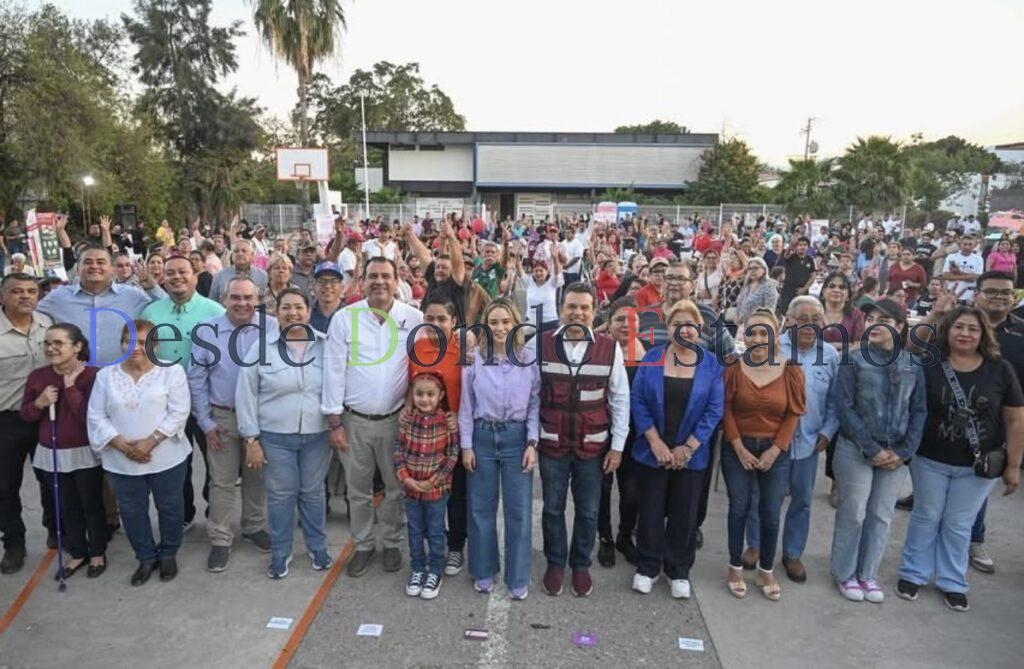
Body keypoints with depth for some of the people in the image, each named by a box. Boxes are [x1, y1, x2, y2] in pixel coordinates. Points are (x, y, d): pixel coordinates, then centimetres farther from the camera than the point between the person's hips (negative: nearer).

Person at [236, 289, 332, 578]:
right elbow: (246, 395, -3)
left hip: (318, 435, 1)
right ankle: (280, 552, 29)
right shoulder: (261, 346, -6)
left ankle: (318, 547, 33)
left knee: (313, 492, 15)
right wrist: (251, 439, -4)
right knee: (280, 495, 11)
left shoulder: (326, 345, -3)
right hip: (275, 437, -1)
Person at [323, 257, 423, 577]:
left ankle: (392, 543, 34)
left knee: (396, 487, 13)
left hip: (396, 419, 0)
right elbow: (334, 371, -3)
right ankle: (363, 545, 34)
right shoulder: (344, 318, -4)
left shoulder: (414, 318, -3)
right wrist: (334, 422, -5)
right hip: (354, 420, 0)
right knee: (358, 490, 14)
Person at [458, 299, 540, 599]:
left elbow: (535, 404, 1)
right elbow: (466, 405, 1)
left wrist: (532, 443, -5)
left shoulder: (529, 358, -3)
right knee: (481, 507, 12)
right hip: (482, 435, 1)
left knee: (519, 510, 5)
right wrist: (466, 445, 0)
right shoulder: (474, 358, -4)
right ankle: (483, 571, 29)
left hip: (517, 437, 0)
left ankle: (518, 577, 21)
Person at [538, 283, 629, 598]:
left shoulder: (609, 349, -5)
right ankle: (555, 563, 35)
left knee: (588, 510, 13)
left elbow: (620, 399, 0)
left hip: (593, 444, 0)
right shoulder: (541, 344, -5)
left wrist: (617, 445, 0)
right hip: (552, 443, 0)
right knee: (553, 508, 14)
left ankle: (581, 564, 35)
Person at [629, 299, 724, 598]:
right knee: (651, 510, 10)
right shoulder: (652, 358, -3)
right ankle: (647, 567, 28)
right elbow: (637, 400, -5)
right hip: (653, 451, 0)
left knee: (685, 514, 11)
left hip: (691, 454, 0)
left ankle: (679, 571, 30)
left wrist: (688, 448, -10)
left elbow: (714, 410, -5)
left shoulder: (711, 365, -3)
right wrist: (655, 441, -12)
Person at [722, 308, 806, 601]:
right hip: (738, 448, 0)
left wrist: (775, 450, -7)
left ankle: (766, 570, 27)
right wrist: (739, 447, -9)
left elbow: (794, 413, -3)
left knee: (771, 514, 8)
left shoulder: (790, 369, -7)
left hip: (775, 450, 1)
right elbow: (726, 410, -5)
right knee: (739, 509, 9)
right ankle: (736, 567, 26)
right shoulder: (734, 367, -8)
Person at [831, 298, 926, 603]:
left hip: (896, 453, 3)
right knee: (853, 514, 5)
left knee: (881, 515, 12)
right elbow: (845, 407, -10)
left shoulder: (913, 365, 3)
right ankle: (845, 573, 22)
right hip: (856, 451, -3)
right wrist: (871, 449, -14)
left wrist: (905, 451, -6)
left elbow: (918, 411, 4)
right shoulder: (854, 360, -7)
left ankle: (868, 573, 28)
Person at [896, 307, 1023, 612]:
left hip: (978, 466, 1)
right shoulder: (929, 366, -9)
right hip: (930, 460, 0)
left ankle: (952, 582, 31)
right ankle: (913, 574, 29)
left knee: (959, 525, 14)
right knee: (925, 518, 14)